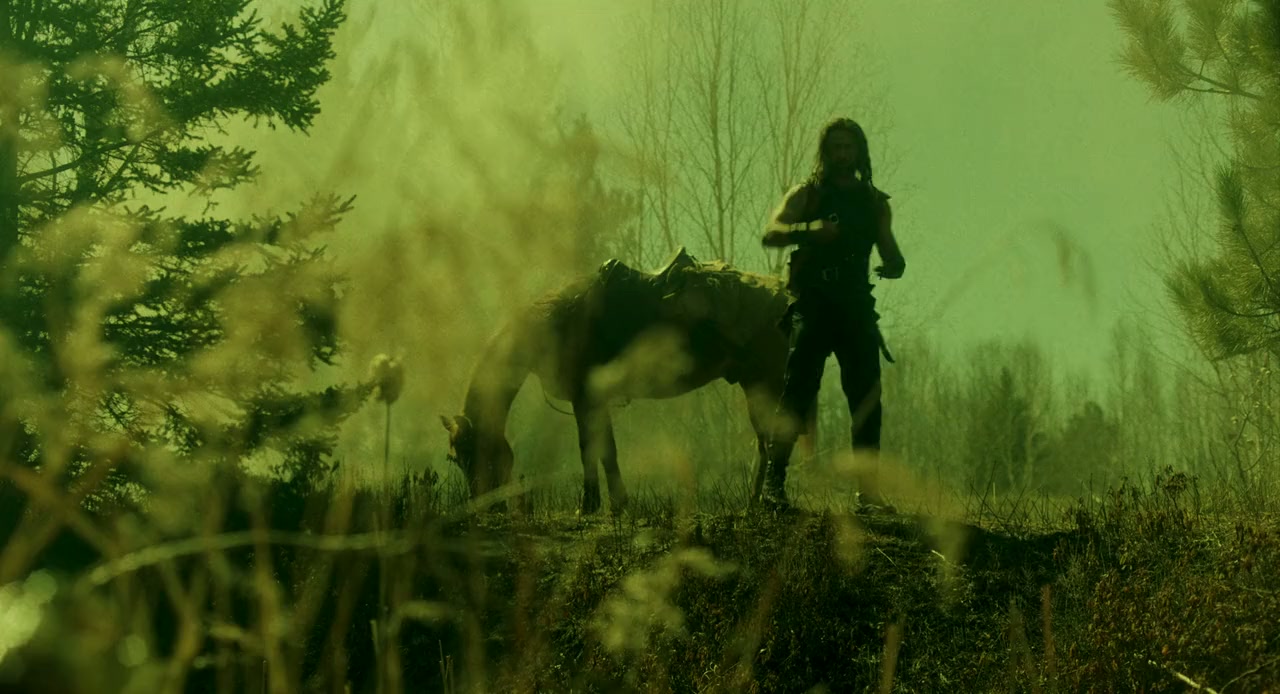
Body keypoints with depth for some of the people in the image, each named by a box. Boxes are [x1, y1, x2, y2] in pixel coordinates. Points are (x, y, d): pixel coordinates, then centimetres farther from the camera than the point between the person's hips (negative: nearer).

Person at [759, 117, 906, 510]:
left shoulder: (875, 203, 17)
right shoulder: (806, 194, 7)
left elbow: (890, 254, 19)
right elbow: (771, 235, -9)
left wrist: (894, 265, -7)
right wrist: (810, 229, -30)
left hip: (856, 305, 4)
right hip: (812, 303, -3)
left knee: (867, 397, -3)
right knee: (798, 392, -14)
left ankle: (869, 490, 0)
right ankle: (773, 481, -15)